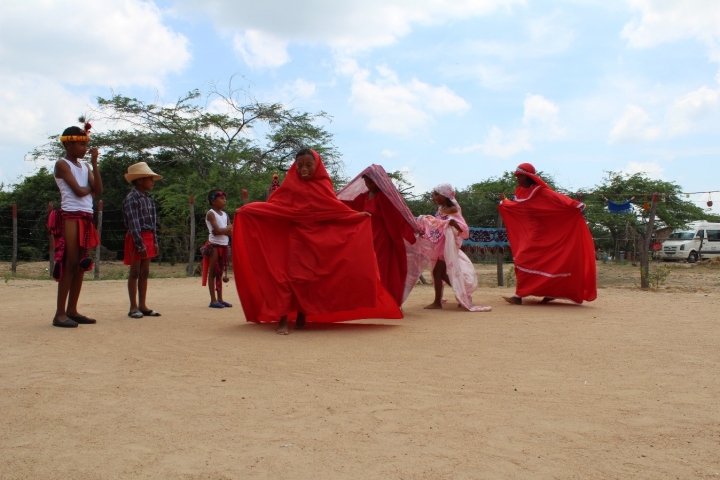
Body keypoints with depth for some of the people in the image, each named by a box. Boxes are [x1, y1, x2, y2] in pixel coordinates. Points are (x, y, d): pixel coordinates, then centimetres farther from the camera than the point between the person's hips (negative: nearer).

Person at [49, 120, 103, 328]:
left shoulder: (84, 166, 17)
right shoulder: (62, 164, -3)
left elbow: (98, 190, 3)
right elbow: (79, 191, -14)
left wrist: (94, 163, 0)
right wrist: (91, 187, 6)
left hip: (86, 218, 7)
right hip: (70, 217, -7)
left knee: (81, 264, 7)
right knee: (69, 264, -10)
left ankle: (72, 310, 12)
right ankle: (60, 314, -7)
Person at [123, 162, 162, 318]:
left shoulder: (149, 199, 12)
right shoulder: (131, 199, -12)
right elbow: (133, 224, -18)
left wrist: (154, 241, 10)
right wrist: (140, 244, -21)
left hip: (148, 237, 8)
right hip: (136, 239, -8)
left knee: (145, 273, 9)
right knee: (135, 273, -1)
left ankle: (142, 305, 15)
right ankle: (133, 307, 5)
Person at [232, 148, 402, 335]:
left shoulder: (323, 185, 5)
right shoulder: (291, 185, 1)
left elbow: (336, 208, 9)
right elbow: (274, 205, -4)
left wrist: (357, 215, 2)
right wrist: (247, 209, -11)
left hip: (317, 240, 2)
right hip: (294, 238, -1)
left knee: (309, 278, 3)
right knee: (288, 276, -10)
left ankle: (301, 318, 17)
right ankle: (282, 321, -7)